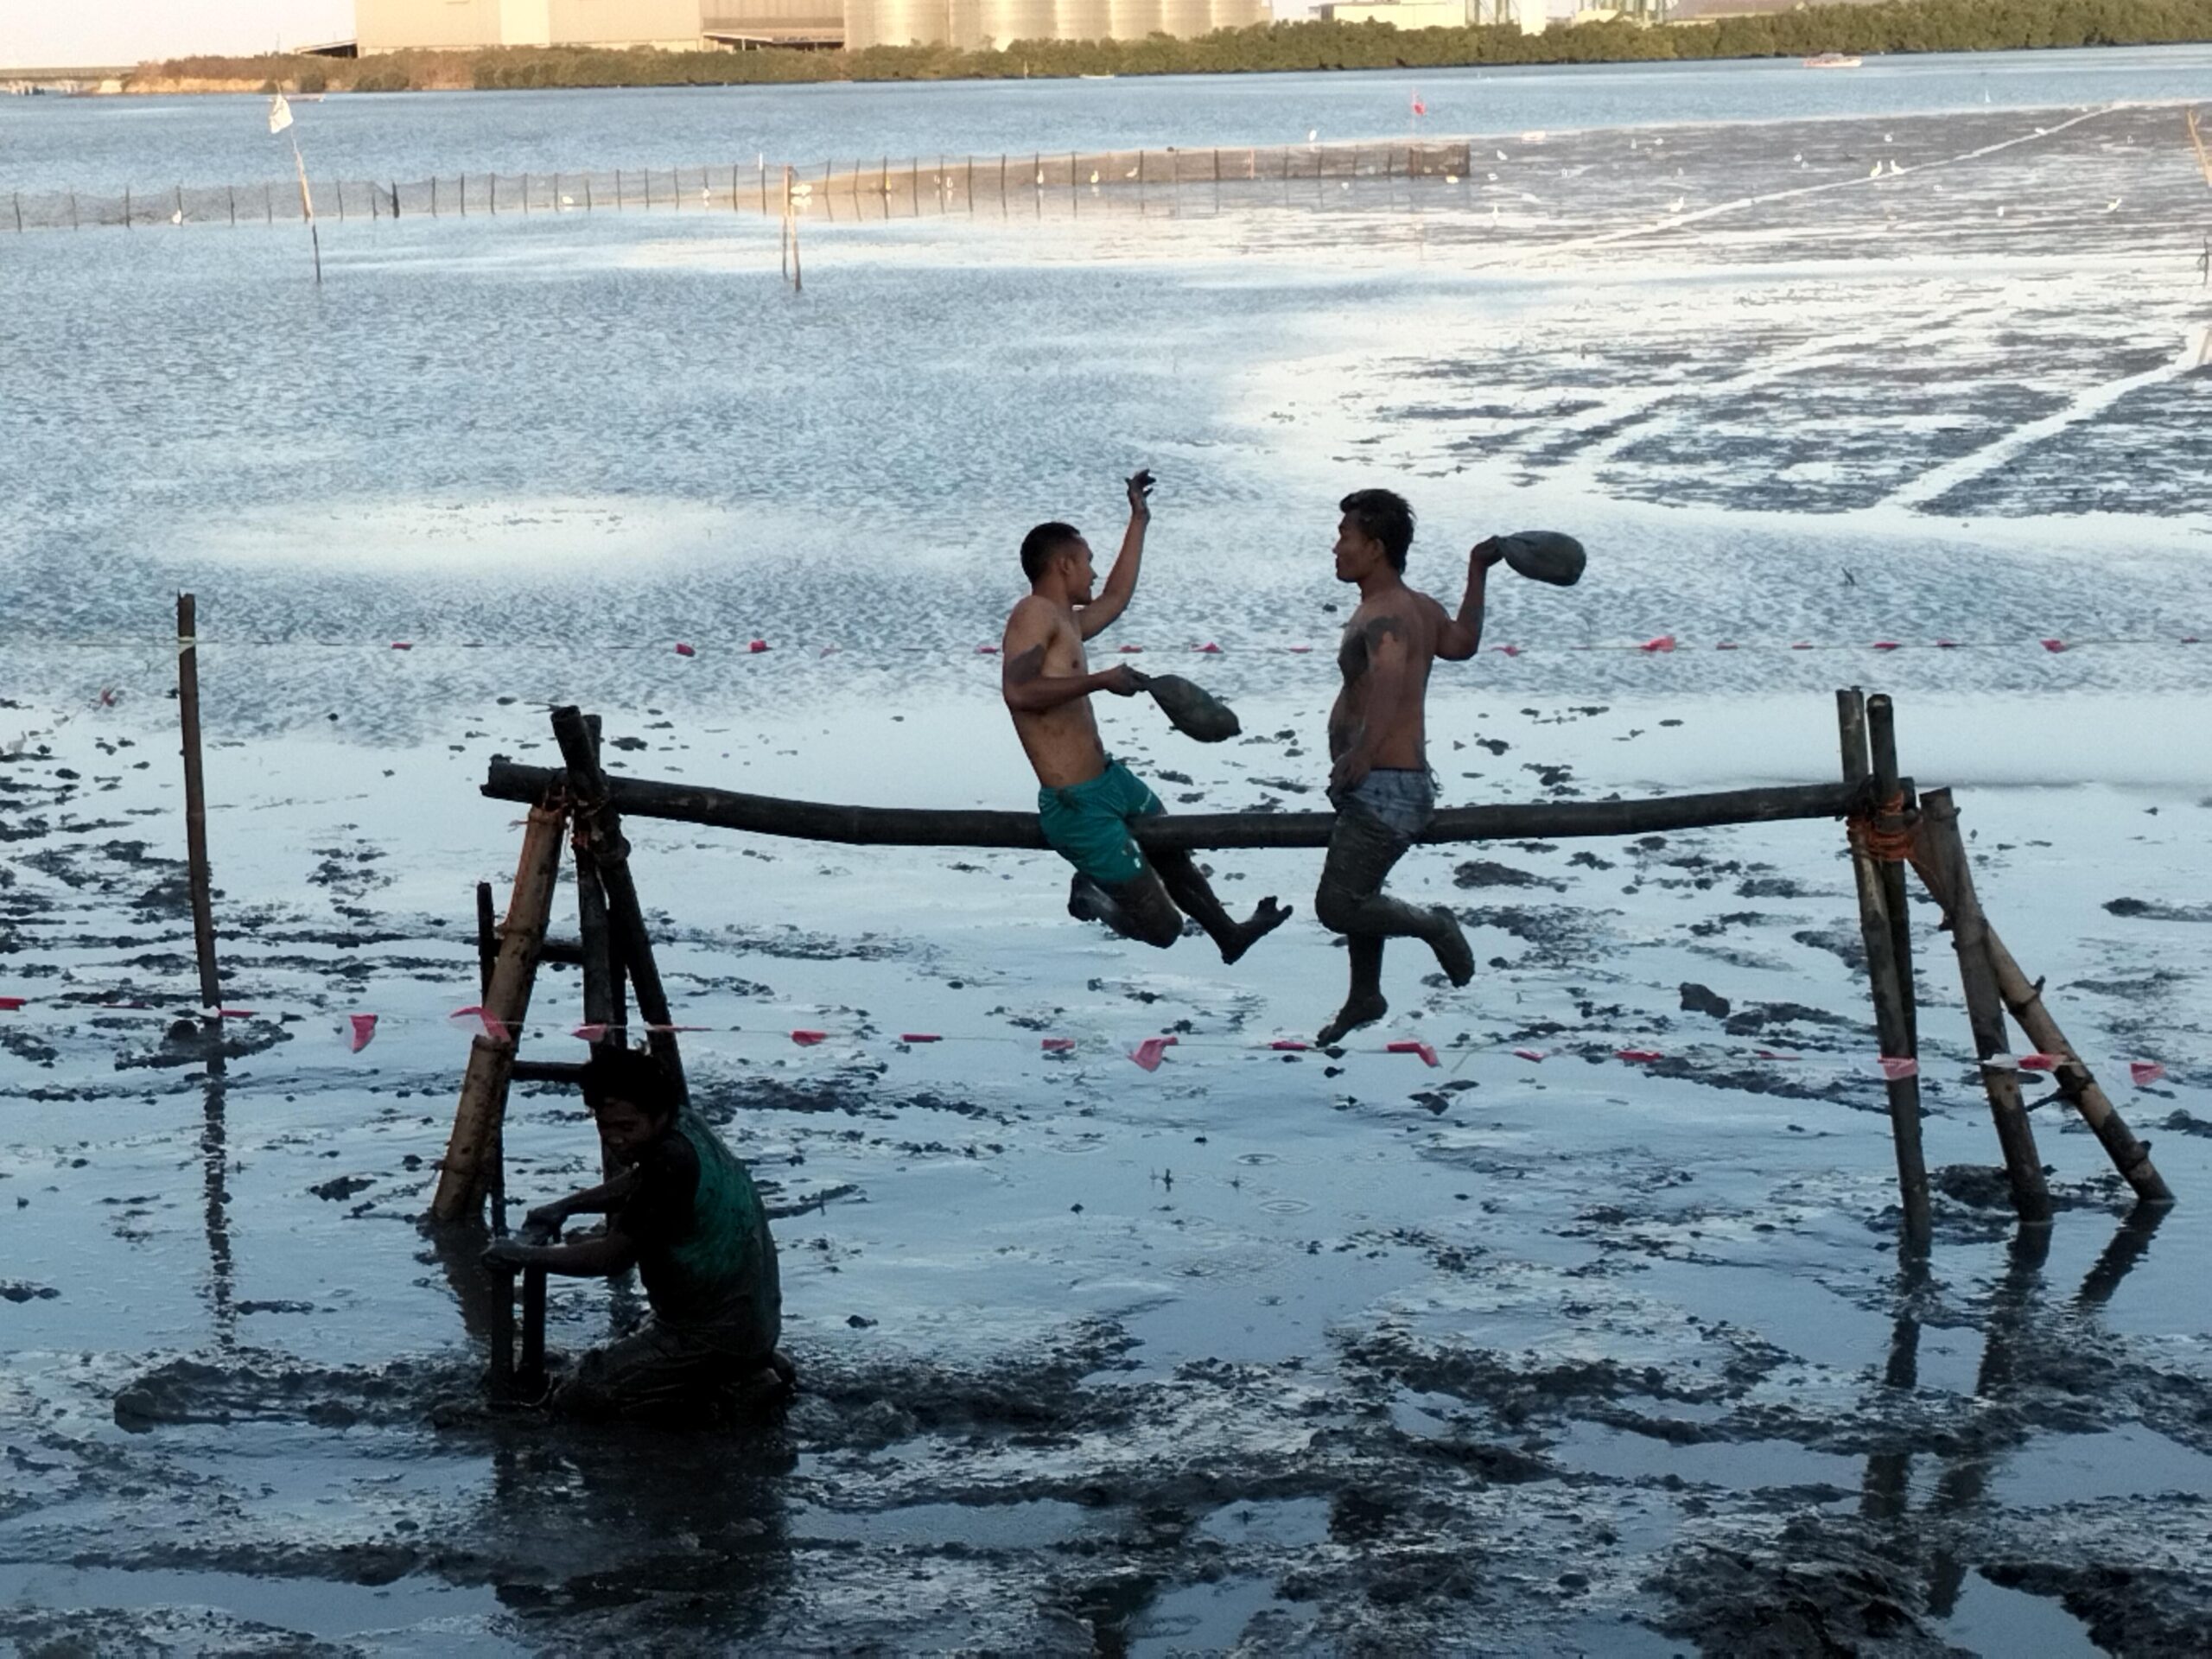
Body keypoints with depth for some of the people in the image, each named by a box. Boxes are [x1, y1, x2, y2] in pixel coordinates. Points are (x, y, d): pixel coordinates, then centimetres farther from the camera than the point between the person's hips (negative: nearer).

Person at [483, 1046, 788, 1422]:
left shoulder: (673, 1162, -24)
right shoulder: (684, 1127, 3)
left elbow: (613, 1257, -16)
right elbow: (637, 1185, 25)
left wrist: (524, 1256, -6)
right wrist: (565, 1206, 12)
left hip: (716, 1334, -10)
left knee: (573, 1399, -6)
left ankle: (731, 1389, -6)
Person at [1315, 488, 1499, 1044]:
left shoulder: (1384, 616, -22)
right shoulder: (1419, 607, 9)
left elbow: (1389, 676, -41)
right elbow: (1462, 643, 27)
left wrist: (1363, 750, -57)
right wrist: (1477, 575, 33)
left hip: (1386, 789, -11)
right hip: (1380, 785, 11)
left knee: (1337, 907, -11)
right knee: (1356, 895, 25)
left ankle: (1432, 925, 7)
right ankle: (1365, 998, 43)